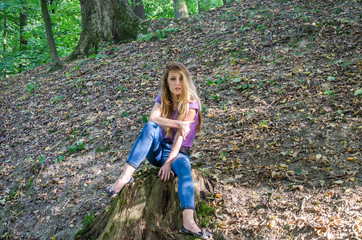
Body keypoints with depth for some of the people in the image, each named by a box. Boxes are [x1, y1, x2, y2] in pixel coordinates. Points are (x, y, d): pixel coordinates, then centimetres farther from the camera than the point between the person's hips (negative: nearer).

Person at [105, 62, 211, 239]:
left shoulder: (191, 104, -9)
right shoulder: (163, 98, 3)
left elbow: (181, 136, -18)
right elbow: (153, 118, -18)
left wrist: (168, 162, -25)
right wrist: (178, 123, -29)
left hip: (178, 152, -2)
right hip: (157, 149, 3)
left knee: (184, 167, -37)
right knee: (150, 127, -29)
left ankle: (188, 222, -55)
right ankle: (125, 177, -36)